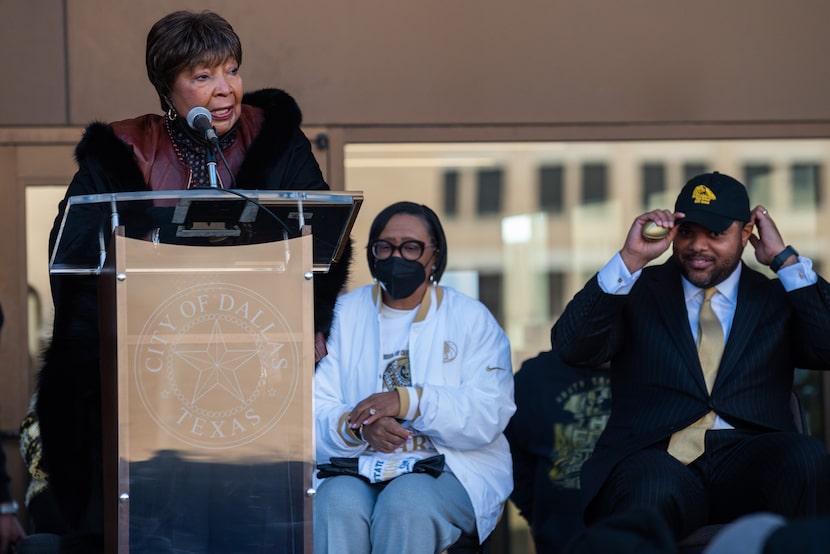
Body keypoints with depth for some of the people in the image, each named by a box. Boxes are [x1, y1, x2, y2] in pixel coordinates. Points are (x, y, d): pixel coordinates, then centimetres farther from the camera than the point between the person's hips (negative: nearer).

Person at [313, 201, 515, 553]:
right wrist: (357, 428, -20)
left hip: (450, 468, -1)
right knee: (338, 505, -32)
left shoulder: (471, 318, 8)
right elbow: (317, 412, 3)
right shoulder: (345, 314, 13)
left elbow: (491, 414, -6)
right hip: (358, 466, 1)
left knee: (407, 502, -34)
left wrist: (408, 401, -19)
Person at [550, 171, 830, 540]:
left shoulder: (778, 298, 20)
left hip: (747, 462, 2)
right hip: (655, 457, -2)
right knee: (655, 489, -40)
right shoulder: (638, 290, 18)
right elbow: (570, 348, 2)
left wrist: (785, 260, 3)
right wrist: (629, 260, -5)